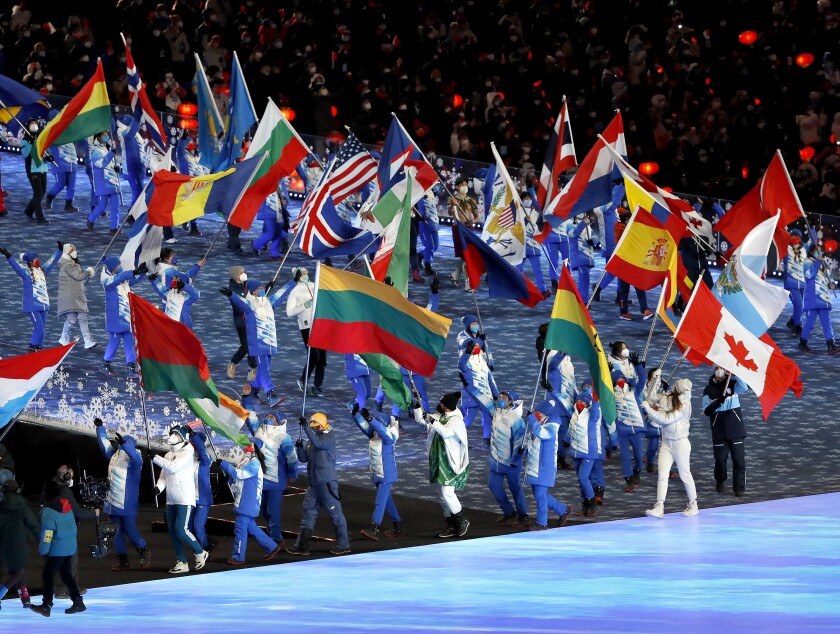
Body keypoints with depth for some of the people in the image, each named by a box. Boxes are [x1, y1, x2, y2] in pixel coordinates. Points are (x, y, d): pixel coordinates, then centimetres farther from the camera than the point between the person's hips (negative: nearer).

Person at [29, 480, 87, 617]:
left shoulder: (49, 511, -17)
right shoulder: (67, 505, 8)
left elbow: (47, 533, -19)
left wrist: (43, 551, -11)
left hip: (57, 549, -8)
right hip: (70, 547, 8)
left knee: (47, 576, 2)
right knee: (66, 574, 17)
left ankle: (46, 606, 0)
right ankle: (78, 602, 14)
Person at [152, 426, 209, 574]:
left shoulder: (186, 454, -10)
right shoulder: (168, 455, 13)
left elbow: (173, 467, -25)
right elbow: (163, 476, 14)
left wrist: (155, 458, -21)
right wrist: (159, 487, -6)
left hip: (185, 499, -8)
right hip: (171, 500, 8)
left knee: (181, 529, -16)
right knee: (173, 532, 4)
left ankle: (200, 553, 4)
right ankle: (181, 563, 10)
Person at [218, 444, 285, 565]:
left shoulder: (254, 464, -16)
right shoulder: (245, 463, 14)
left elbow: (238, 474, -25)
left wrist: (223, 464, -20)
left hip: (248, 504, -10)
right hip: (243, 504, 10)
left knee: (240, 528, -5)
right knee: (251, 527, 18)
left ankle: (238, 557, 3)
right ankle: (272, 547, 26)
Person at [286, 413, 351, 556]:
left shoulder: (329, 437, -9)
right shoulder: (311, 440, 14)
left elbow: (318, 443, -30)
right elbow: (304, 458, 12)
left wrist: (306, 426, -29)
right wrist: (299, 448, -7)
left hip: (327, 482, -8)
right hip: (314, 483, 8)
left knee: (335, 514, -2)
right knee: (308, 513, 9)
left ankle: (343, 545, 6)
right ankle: (301, 546, 13)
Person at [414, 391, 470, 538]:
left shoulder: (456, 420, -15)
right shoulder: (439, 417, 8)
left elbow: (446, 432, -33)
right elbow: (420, 419, 17)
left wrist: (433, 421, -26)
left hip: (451, 464, -9)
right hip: (437, 462, 9)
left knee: (447, 493, -18)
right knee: (442, 496, 10)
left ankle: (462, 521, 0)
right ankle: (452, 526, 17)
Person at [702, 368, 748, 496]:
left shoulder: (732, 384, 3)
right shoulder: (709, 390, 4)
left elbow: (744, 388, -19)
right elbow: (706, 411, -1)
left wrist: (735, 374, -28)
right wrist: (716, 403, -19)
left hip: (735, 427, -1)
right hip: (719, 430, 1)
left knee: (739, 458, -4)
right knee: (720, 458, 4)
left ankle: (739, 486, 2)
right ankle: (719, 481, 30)